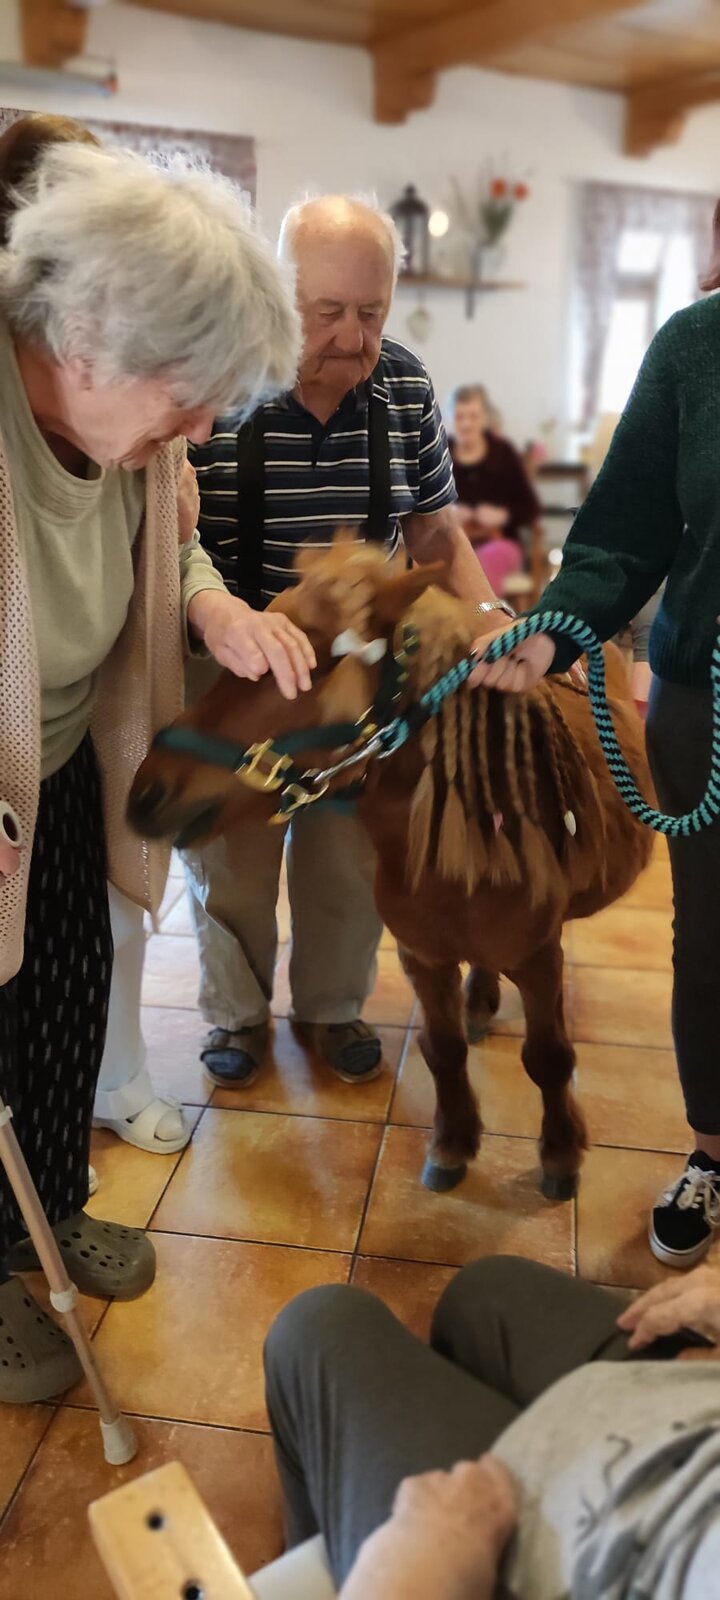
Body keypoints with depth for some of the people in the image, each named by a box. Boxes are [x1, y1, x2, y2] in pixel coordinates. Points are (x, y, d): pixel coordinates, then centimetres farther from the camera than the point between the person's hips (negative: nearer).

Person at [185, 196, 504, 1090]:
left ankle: (332, 1007, 41)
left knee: (350, 857, 16)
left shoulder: (405, 387, -5)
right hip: (232, 677, -3)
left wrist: (490, 616, -11)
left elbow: (434, 528, 4)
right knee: (230, 859, 12)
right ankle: (237, 1013, 38)